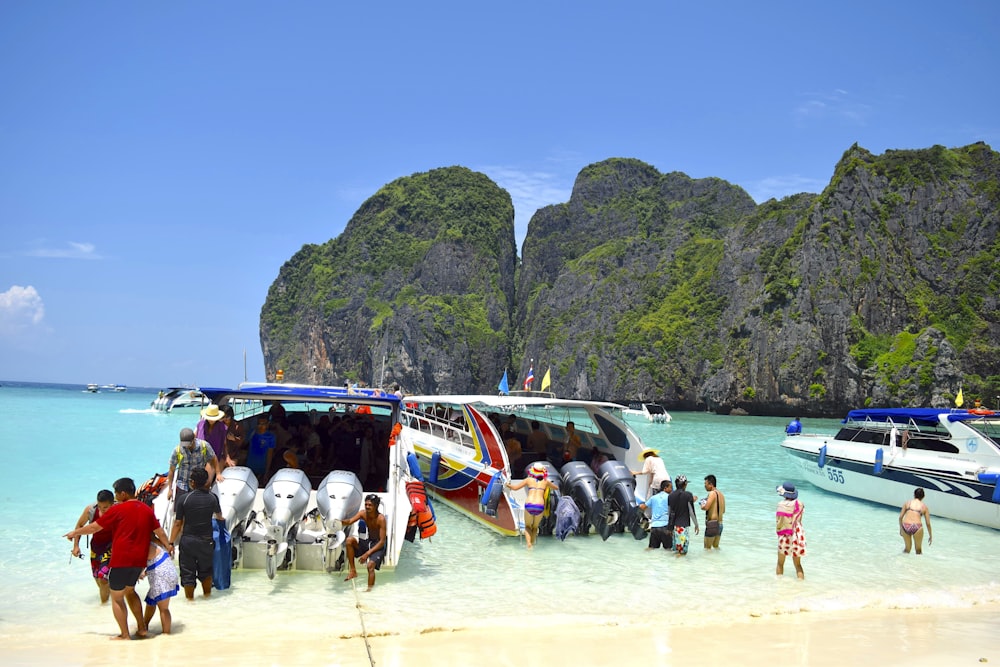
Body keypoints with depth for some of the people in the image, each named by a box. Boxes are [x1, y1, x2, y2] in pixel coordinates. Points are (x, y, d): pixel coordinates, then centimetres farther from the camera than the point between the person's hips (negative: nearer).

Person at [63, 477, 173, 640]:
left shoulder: (117, 509, -7)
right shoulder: (147, 509, 9)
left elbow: (94, 527, -1)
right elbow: (159, 531, 15)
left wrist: (74, 533, 15)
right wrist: (168, 546, 30)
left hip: (121, 560, -6)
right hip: (140, 560, 6)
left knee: (117, 597, 8)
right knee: (130, 591, 25)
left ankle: (125, 635, 9)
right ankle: (142, 628, 24)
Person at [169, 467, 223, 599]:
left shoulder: (183, 499, -10)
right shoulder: (212, 497, -3)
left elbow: (178, 524, -7)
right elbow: (219, 515, 17)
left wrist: (171, 543, 2)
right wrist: (220, 519, 41)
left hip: (187, 540, -2)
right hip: (206, 540, 2)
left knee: (187, 571, 11)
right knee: (206, 570, 21)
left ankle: (189, 597, 19)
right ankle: (207, 593, 35)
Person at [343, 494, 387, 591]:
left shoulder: (381, 519, -22)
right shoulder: (363, 513, -8)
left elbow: (382, 541, -22)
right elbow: (350, 521, -20)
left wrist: (367, 553, -28)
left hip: (378, 545, -5)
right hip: (367, 542, 5)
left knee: (370, 566, -27)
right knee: (349, 540, -20)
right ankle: (352, 570, -11)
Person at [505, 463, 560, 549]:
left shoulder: (529, 480, 11)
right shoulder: (545, 481, 16)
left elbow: (515, 487, 10)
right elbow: (556, 488, 32)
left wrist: (507, 485, 29)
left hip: (529, 506, -1)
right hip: (540, 507, 1)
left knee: (527, 527, 19)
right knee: (535, 527, 26)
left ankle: (529, 543, -6)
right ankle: (532, 544, 14)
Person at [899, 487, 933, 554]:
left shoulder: (908, 503, 15)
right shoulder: (924, 507, 13)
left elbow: (900, 517, 14)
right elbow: (928, 523, 16)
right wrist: (930, 536, 27)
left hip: (905, 526, 1)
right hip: (917, 527, -1)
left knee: (907, 549, 24)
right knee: (918, 550, 19)